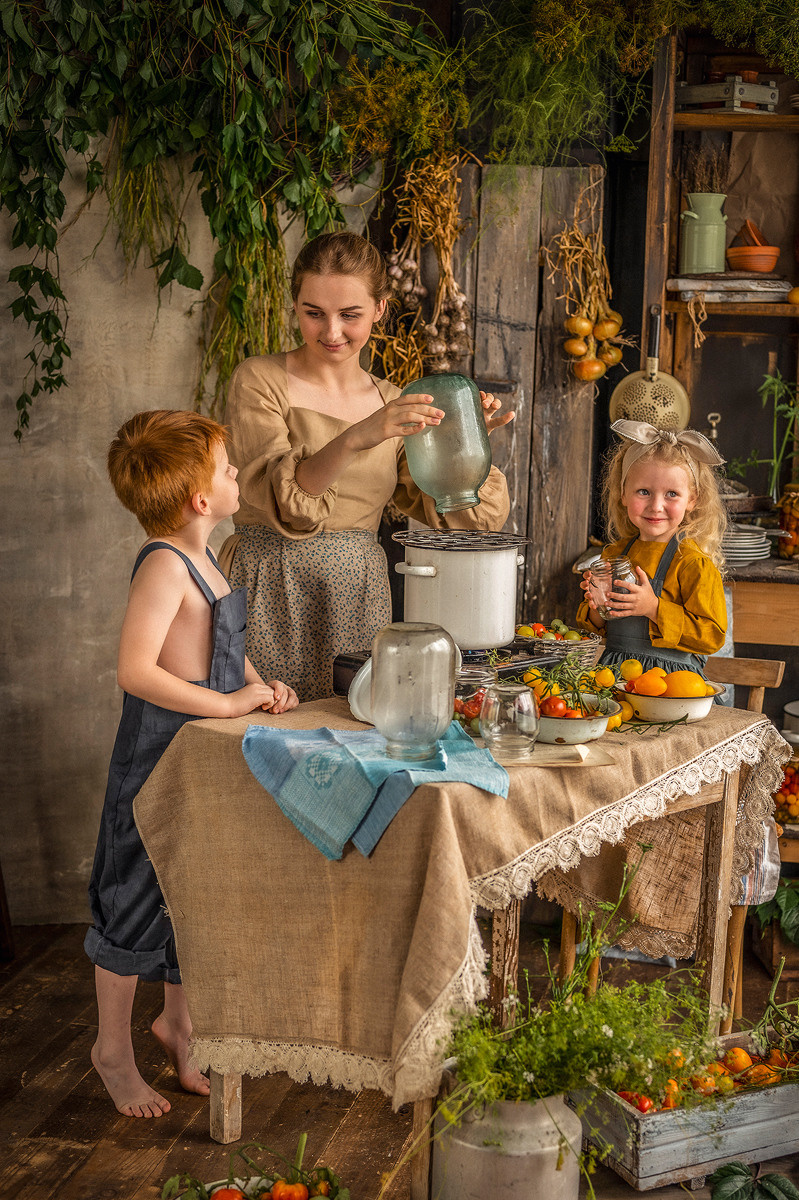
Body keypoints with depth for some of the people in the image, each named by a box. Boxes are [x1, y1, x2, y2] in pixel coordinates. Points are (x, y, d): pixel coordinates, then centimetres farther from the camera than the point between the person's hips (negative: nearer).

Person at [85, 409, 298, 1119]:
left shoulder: (199, 558, 9)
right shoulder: (163, 565, -21)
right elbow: (135, 670, -29)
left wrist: (261, 685, 4)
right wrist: (228, 702, -25)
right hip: (162, 759, -9)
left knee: (195, 898, 19)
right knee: (139, 902, 5)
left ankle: (177, 1022, 38)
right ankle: (114, 1047, 23)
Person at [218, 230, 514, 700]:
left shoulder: (393, 405, 11)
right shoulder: (260, 380, -2)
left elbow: (460, 514, 8)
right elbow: (282, 501, -16)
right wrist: (354, 439, -30)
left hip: (359, 607, 4)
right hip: (274, 601, -4)